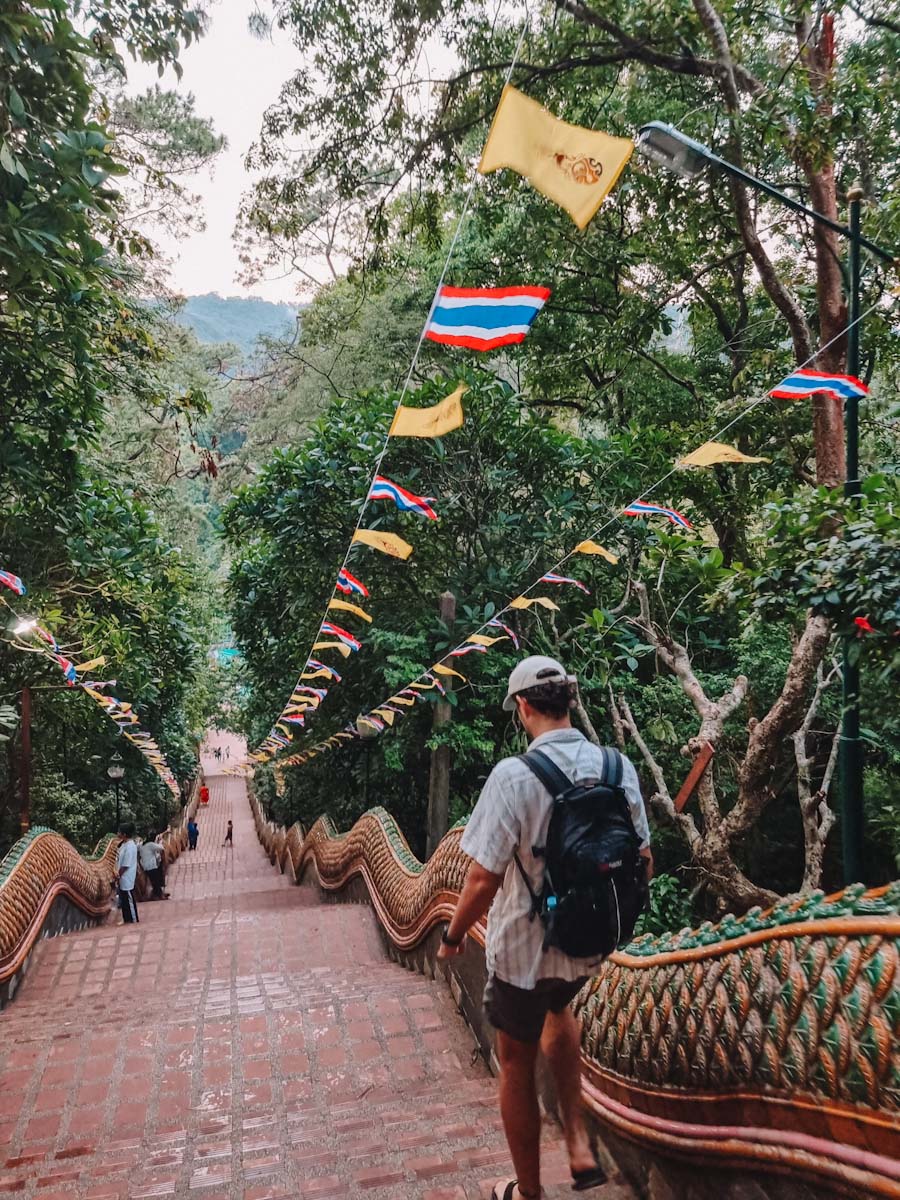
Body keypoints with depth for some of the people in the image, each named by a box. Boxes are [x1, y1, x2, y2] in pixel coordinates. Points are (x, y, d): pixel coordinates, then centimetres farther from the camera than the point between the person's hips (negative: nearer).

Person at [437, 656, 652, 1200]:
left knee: (518, 1064, 19)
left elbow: (484, 879, -23)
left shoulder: (514, 775, -25)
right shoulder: (619, 767, -10)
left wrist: (454, 936, -4)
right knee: (559, 1010, 36)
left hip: (523, 947, -5)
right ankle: (579, 1143, 30)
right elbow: (644, 863, 0)